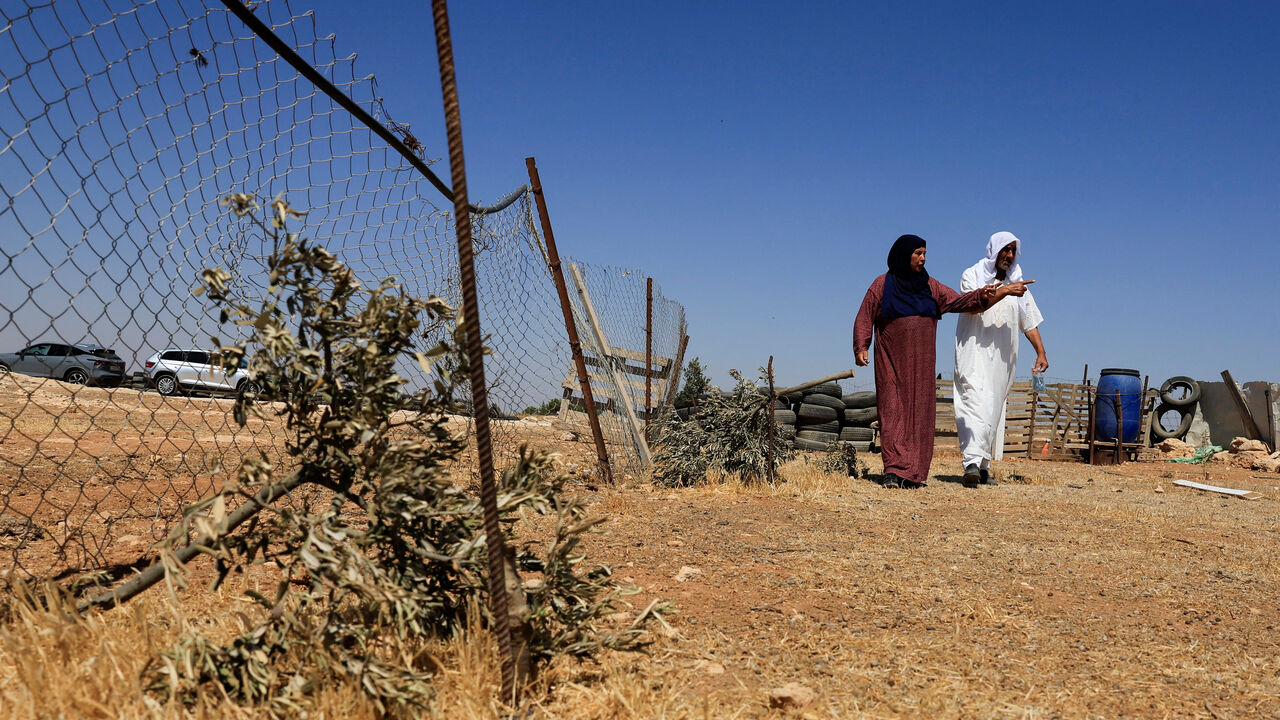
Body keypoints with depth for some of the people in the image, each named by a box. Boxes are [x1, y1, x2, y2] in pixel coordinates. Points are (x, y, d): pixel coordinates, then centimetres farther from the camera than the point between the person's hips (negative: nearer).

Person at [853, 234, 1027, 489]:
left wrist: (983, 295, -11)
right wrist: (861, 348, -10)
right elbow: (864, 319, 2)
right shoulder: (882, 285, 2)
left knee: (919, 412, -1)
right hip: (891, 360, -3)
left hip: (920, 361, 3)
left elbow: (958, 301, 5)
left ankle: (912, 474, 2)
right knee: (893, 410, -10)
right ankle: (894, 471, -14)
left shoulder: (929, 286, 11)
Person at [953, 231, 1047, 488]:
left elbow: (1030, 322, 13)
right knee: (976, 403, -19)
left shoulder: (1017, 283, 16)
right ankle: (972, 463, -29)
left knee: (994, 410, 5)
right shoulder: (972, 276, 4)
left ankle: (983, 467, 11)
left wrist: (1041, 352, 2)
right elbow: (972, 305, -14)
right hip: (975, 353, -5)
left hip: (1002, 358, 5)